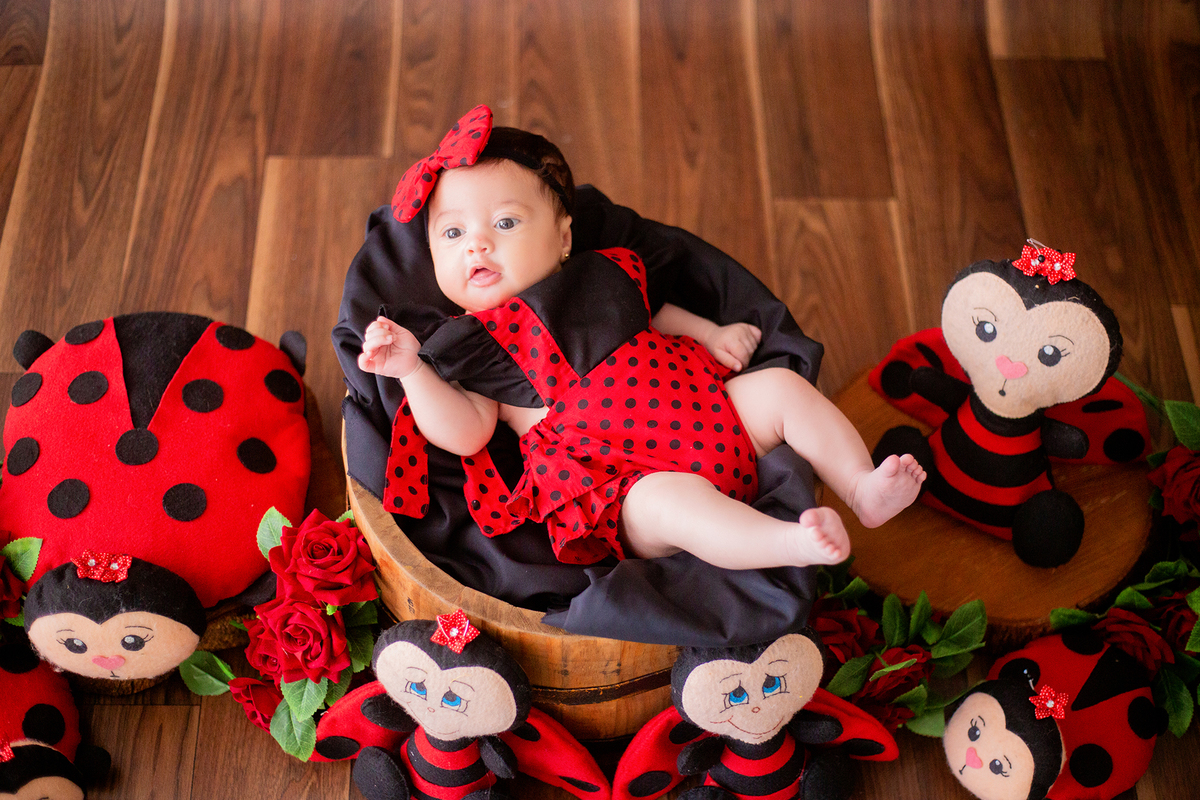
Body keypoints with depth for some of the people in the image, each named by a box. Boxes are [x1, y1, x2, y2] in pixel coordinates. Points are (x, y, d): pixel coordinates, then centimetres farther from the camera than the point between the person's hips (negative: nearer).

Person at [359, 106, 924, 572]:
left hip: (713, 413, 6)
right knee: (669, 501, -36)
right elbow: (465, 432, -7)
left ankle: (863, 489, -8)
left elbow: (650, 311, 33)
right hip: (628, 483, -6)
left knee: (781, 385, -7)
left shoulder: (597, 280, 17)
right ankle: (791, 543, -46)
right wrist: (411, 370, -19)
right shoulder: (470, 346, 5)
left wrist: (710, 333, 16)